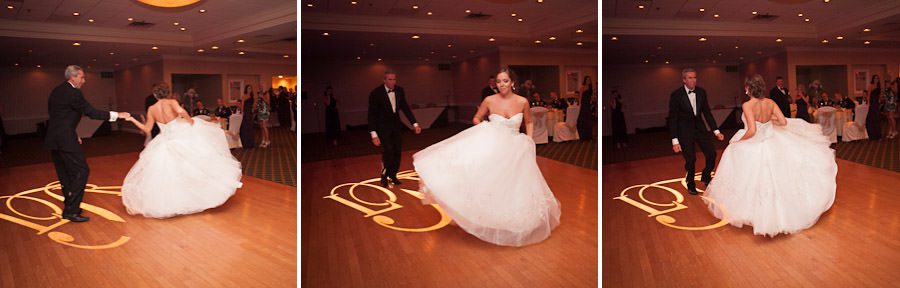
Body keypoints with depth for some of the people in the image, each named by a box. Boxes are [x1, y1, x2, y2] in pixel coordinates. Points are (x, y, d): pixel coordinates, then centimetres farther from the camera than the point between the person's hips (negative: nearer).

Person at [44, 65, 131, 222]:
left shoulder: (56, 91, 16)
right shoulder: (73, 93, -13)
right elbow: (91, 112, -14)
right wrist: (116, 115, -11)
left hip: (53, 139, 10)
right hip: (65, 139, -10)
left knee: (65, 174, 15)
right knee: (81, 171, -6)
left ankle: (70, 208, 22)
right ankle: (71, 211, -6)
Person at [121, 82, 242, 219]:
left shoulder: (152, 109, -2)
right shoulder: (172, 102, -12)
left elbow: (147, 129, 3)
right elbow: (181, 111, -34)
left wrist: (132, 119, 15)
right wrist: (190, 120, -15)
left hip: (165, 143, 3)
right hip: (182, 139, -3)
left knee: (166, 174, 14)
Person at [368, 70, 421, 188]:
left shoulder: (399, 90, -5)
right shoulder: (376, 93, -19)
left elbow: (405, 108, 4)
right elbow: (372, 114, -18)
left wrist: (415, 124, -2)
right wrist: (374, 134, -24)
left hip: (396, 125, 5)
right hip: (383, 126, -5)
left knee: (397, 152, 4)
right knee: (388, 151, -15)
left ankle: (393, 176, 21)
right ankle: (384, 177, 5)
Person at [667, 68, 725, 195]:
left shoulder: (701, 92, -3)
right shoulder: (676, 95, -16)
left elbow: (707, 112, 5)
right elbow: (672, 118, -14)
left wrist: (716, 131, 1)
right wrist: (675, 140, -18)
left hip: (700, 127, 4)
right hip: (684, 130, -4)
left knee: (711, 153, 0)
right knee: (690, 159, -5)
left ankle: (706, 177, 27)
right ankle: (690, 184, 20)